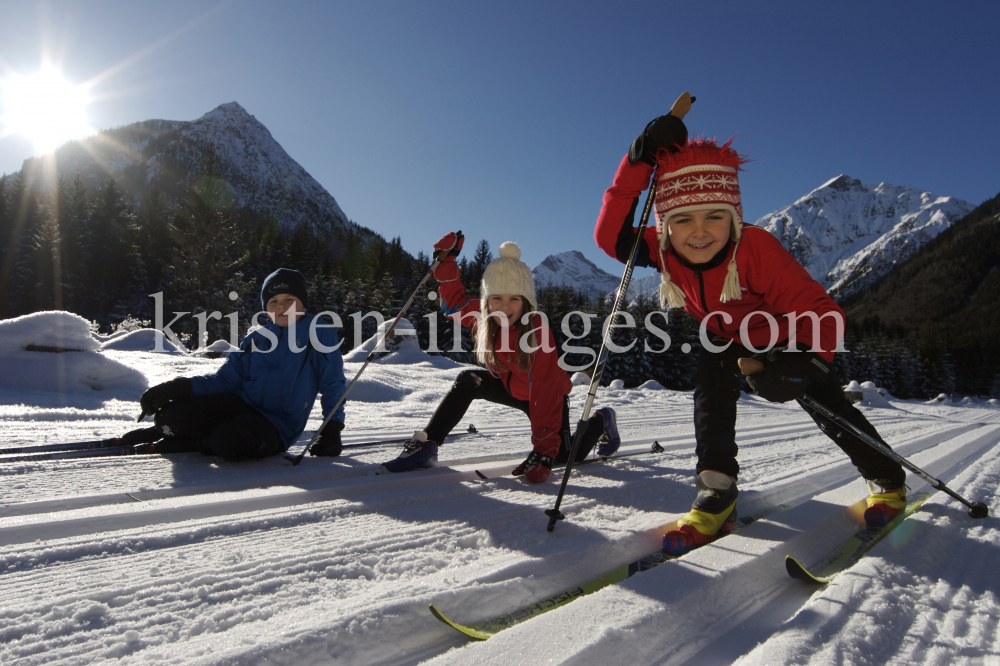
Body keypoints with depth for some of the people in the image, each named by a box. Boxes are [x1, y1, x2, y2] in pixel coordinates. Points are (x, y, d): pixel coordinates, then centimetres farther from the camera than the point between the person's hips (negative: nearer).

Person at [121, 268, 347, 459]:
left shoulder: (319, 333, -3)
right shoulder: (256, 338, 12)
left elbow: (333, 383, 0)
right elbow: (226, 380, 11)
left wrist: (332, 430, -5)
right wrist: (181, 388, -5)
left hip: (277, 426, -4)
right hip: (242, 403, 5)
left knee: (231, 440, -35)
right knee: (171, 415, -18)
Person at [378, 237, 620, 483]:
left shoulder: (538, 332, -37)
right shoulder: (484, 315, -21)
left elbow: (546, 393, -38)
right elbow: (454, 303, 1)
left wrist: (544, 451, -41)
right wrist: (446, 261, -11)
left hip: (548, 395, -4)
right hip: (509, 386, 4)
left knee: (566, 456, -5)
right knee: (467, 381, -19)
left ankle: (601, 420, 25)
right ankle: (426, 446, -13)